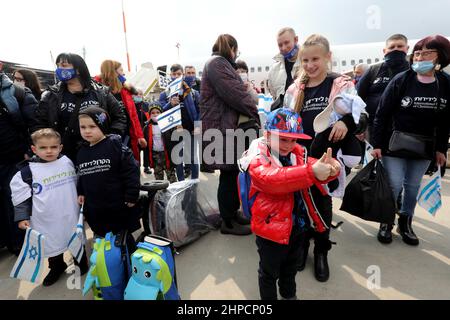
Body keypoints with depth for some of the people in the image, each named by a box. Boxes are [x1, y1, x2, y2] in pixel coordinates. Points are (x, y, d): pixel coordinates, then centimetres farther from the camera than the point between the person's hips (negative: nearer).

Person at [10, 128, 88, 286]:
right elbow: (21, 197, -4)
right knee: (52, 244, 14)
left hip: (71, 215, 2)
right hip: (47, 220, -1)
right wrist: (22, 217, -10)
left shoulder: (68, 162, -3)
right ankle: (57, 267, 41)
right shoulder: (27, 170, -10)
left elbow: (78, 184, 10)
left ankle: (81, 262, 42)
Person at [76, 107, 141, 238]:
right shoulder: (82, 152, 6)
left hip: (120, 207, -5)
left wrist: (131, 196, -17)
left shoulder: (116, 146, -14)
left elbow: (131, 171, -17)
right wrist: (81, 193, 11)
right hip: (94, 209, 6)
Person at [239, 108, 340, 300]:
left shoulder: (297, 153, 0)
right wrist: (311, 172, -51)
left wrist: (330, 168, -36)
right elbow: (271, 179, -40)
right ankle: (268, 298, 44)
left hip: (299, 225, 7)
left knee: (291, 266, 30)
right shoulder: (258, 158, -21)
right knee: (270, 272, 17)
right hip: (271, 227, -6)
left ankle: (289, 294, 56)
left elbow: (313, 167, -11)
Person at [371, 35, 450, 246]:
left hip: (425, 148, 4)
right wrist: (377, 144, -12)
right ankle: (386, 222, 17)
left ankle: (405, 223, 29)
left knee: (413, 186, 12)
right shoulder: (401, 80, -9)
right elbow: (382, 114, -9)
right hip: (395, 143, -3)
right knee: (394, 184, -2)